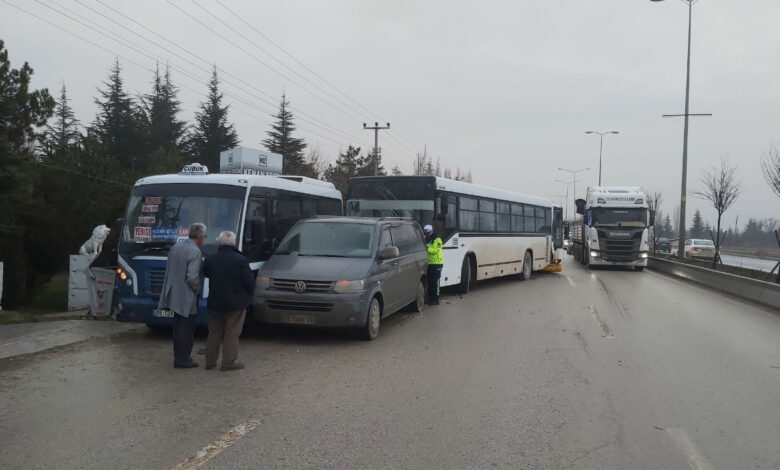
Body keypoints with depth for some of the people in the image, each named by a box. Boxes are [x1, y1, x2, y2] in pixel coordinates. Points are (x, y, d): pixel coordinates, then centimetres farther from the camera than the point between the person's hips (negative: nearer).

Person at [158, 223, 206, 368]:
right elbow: (192, 277, -24)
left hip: (174, 295, 8)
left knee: (178, 328, 18)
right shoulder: (195, 252, -19)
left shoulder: (176, 246, 6)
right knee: (187, 329, 3)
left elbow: (169, 269, 12)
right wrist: (198, 289, -7)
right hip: (187, 298, -8)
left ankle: (179, 356, 27)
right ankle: (182, 359, 8)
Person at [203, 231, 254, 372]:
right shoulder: (240, 260, -13)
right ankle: (229, 362, 4)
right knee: (232, 334, 2)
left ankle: (210, 361, 19)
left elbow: (205, 273, 18)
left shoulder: (210, 259, 1)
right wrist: (249, 297, 4)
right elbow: (249, 281, -12)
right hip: (235, 304, -4)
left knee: (214, 332, 15)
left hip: (215, 303, 4)